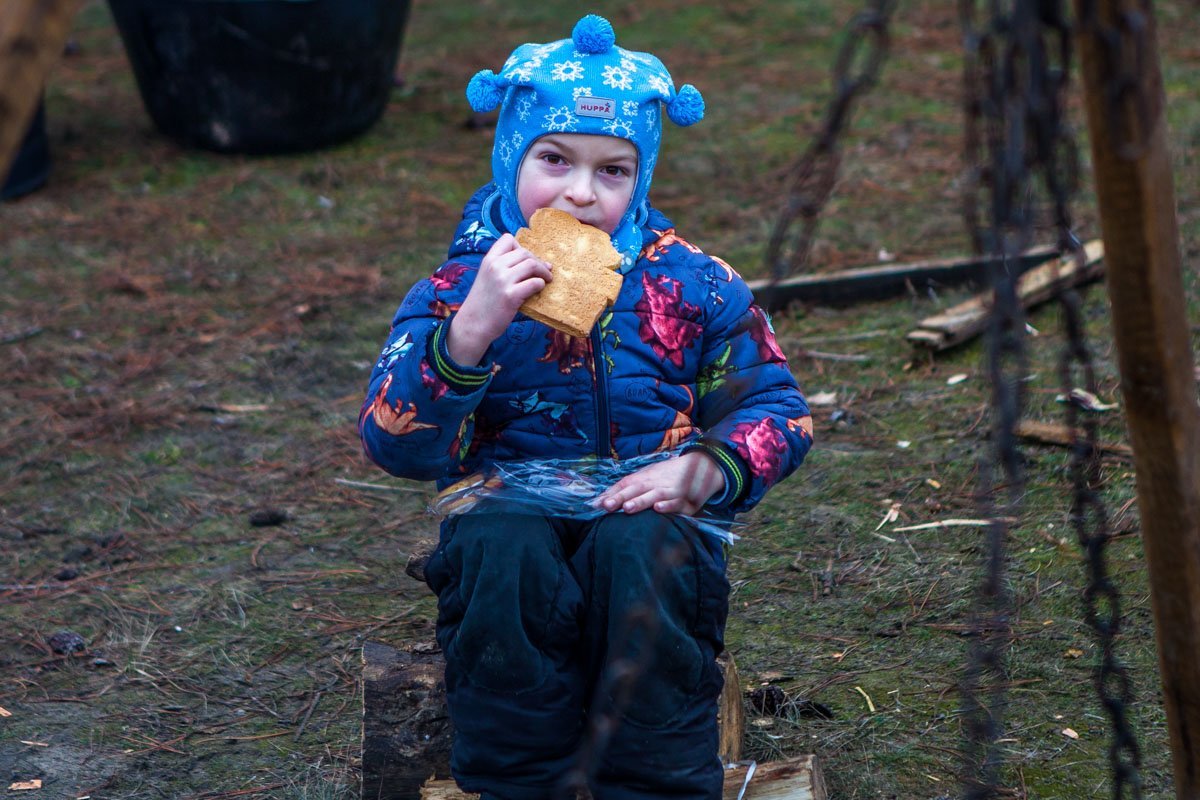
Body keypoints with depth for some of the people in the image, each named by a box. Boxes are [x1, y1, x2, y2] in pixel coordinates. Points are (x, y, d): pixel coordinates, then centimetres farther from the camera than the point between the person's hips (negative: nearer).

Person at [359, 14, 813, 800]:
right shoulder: (456, 291, 1)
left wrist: (701, 469, -16)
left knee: (635, 549, -34)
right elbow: (397, 444, -11)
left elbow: (778, 411, 6)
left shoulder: (692, 285, 5)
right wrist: (472, 329, -26)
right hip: (509, 518, 0)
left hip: (645, 518, 0)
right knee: (505, 552, -34)